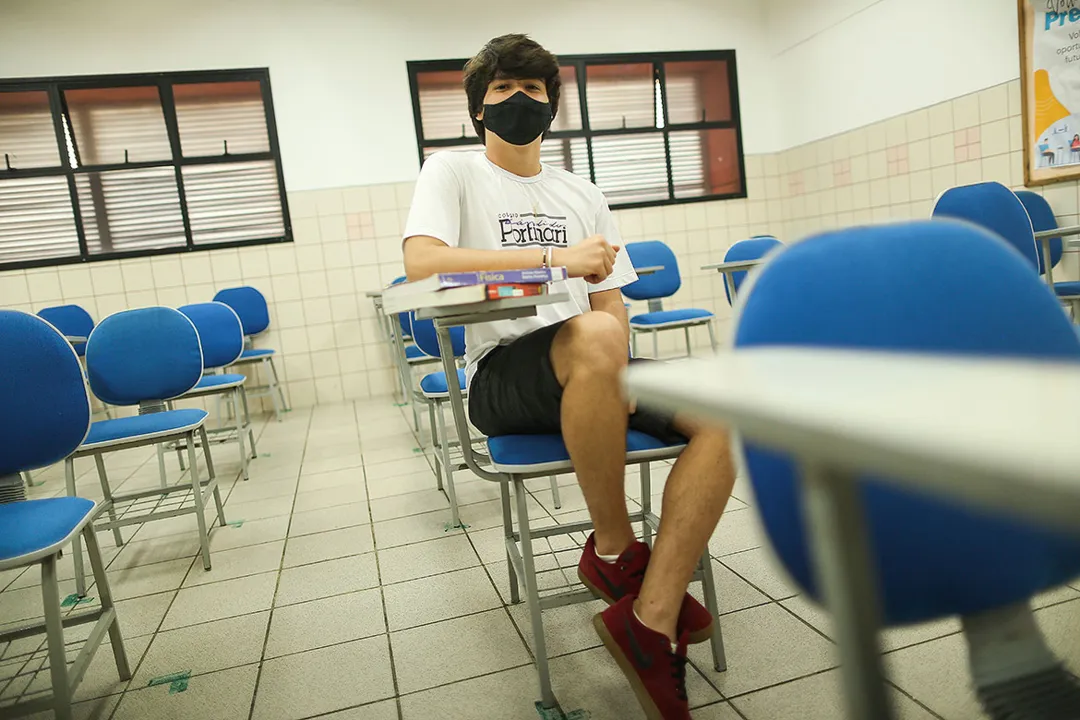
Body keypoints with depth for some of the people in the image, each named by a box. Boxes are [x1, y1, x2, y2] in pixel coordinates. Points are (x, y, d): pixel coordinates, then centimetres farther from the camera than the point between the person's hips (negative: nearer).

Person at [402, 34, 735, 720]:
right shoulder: (453, 172, 6)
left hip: (592, 374, 6)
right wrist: (555, 255, -17)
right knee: (592, 337, -38)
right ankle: (615, 551, -15)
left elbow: (611, 296, 14)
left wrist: (619, 376, -8)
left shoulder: (581, 192, 20)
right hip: (505, 376, -5)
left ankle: (652, 622, -17)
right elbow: (422, 260, -15)